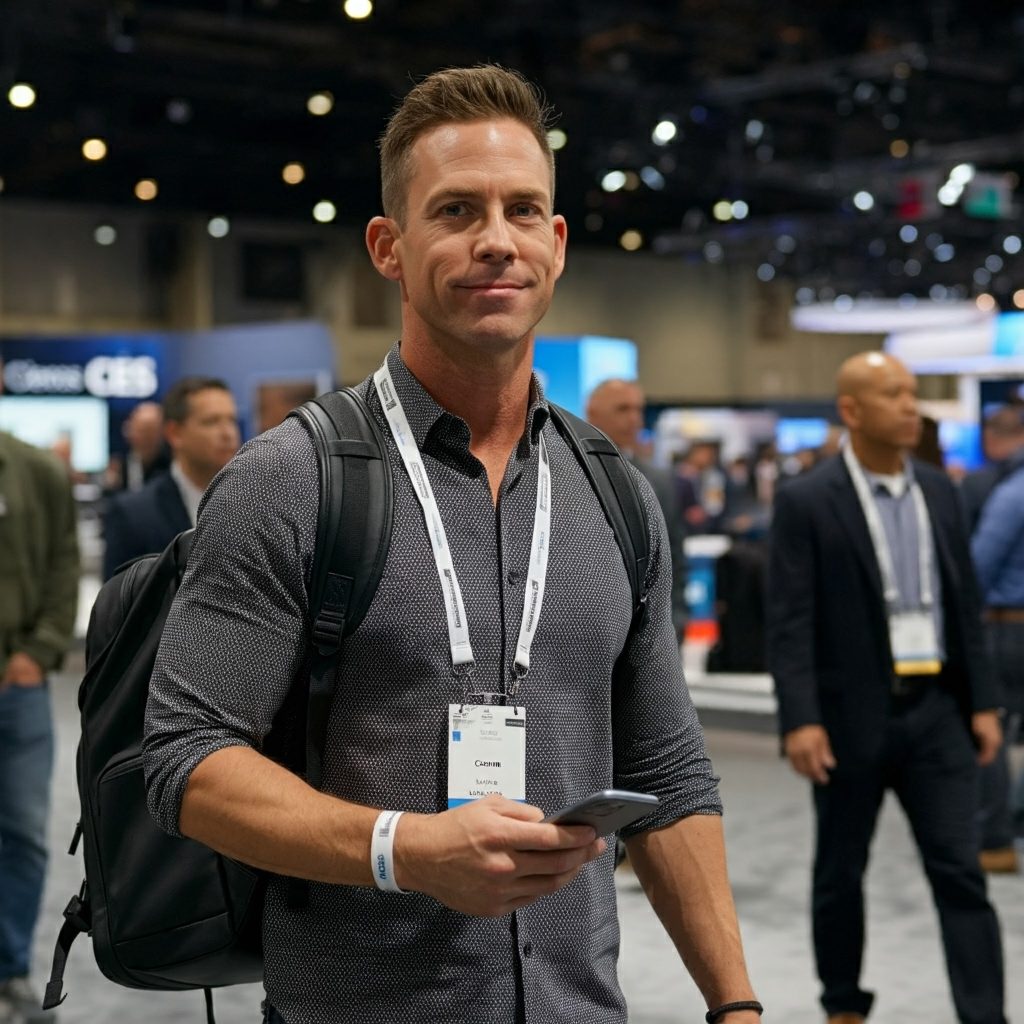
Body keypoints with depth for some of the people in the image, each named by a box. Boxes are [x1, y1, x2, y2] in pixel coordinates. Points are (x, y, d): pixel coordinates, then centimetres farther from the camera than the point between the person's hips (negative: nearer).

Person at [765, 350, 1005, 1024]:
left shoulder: (939, 491, 8)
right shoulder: (806, 502, -8)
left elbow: (965, 605, 11)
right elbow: (791, 623, -12)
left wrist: (984, 702, 6)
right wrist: (800, 720, -19)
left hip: (937, 709, 4)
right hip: (852, 714, -3)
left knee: (961, 873, -1)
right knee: (841, 871, 11)